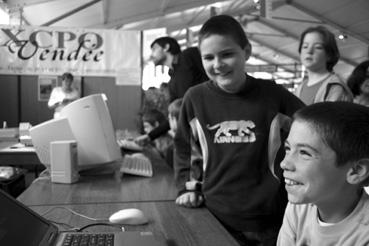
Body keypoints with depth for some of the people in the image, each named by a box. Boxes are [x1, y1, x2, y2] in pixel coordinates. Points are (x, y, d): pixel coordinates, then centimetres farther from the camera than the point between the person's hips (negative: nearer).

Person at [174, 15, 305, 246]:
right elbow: (183, 146, 10)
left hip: (270, 216, 0)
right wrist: (187, 186, 3)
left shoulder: (272, 94, -8)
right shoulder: (196, 97, -6)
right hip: (216, 215, 1)